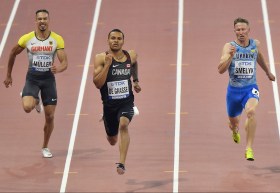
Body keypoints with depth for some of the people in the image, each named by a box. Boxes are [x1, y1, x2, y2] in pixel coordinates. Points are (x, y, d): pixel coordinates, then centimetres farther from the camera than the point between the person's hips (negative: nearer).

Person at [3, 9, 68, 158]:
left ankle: (45, 147, 23)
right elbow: (13, 54, 11)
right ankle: (36, 100, 13)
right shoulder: (27, 39, -6)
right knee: (27, 107, -26)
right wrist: (8, 76, 14)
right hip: (32, 78, 0)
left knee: (50, 116, 2)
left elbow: (65, 62, -8)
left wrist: (58, 69, -32)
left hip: (48, 78, 1)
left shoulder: (57, 39, -7)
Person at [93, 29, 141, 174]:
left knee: (123, 125, -31)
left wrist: (136, 81, 23)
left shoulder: (131, 56, -1)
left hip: (127, 101, 0)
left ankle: (122, 163, -32)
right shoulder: (101, 58, -12)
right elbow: (97, 84, -20)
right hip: (109, 104, 0)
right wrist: (107, 65, -27)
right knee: (112, 140, 17)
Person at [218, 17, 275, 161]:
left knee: (251, 111, -30)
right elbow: (221, 70, -20)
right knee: (233, 121, 18)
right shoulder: (229, 47, -11)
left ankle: (249, 149, -28)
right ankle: (235, 130, 59)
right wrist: (230, 56, -35)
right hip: (234, 89, 0)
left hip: (251, 88, 0)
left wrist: (268, 72, 37)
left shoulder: (256, 44, 0)